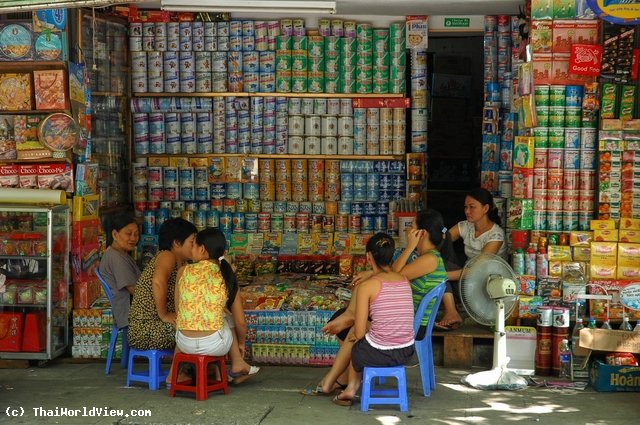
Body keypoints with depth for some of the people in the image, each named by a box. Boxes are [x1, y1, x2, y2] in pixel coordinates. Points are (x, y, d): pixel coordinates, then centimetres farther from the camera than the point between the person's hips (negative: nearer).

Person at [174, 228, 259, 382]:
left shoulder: (184, 271, 0)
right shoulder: (226, 277, 2)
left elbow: (178, 311, 8)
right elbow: (241, 323, 7)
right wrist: (241, 343, 28)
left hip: (184, 344, 0)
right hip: (215, 345, 0)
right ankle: (237, 364, 35)